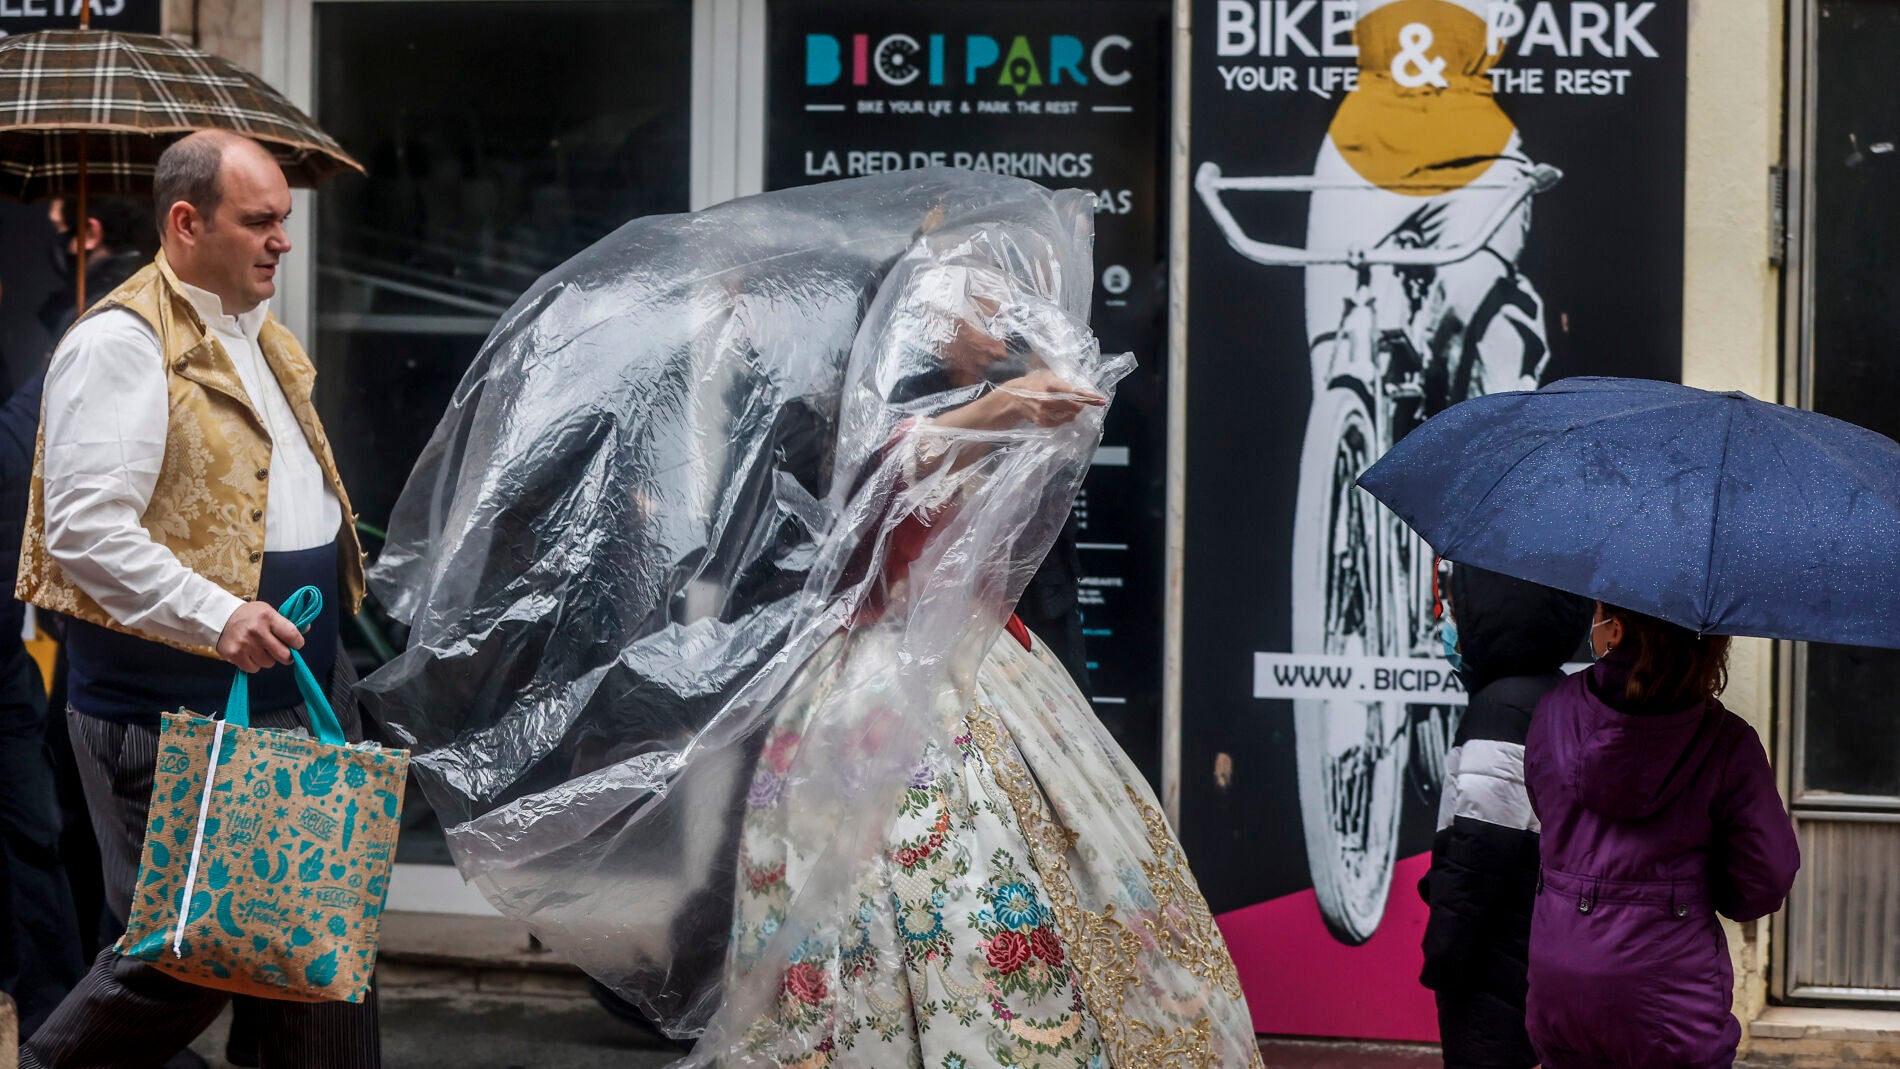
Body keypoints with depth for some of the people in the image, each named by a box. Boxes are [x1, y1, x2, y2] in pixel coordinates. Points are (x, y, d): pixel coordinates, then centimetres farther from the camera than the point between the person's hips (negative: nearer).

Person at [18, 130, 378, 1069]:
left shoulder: (261, 339, 17)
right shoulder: (121, 344, -12)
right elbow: (85, 530, -21)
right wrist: (217, 616, -28)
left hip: (298, 698, 9)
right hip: (176, 710, -9)